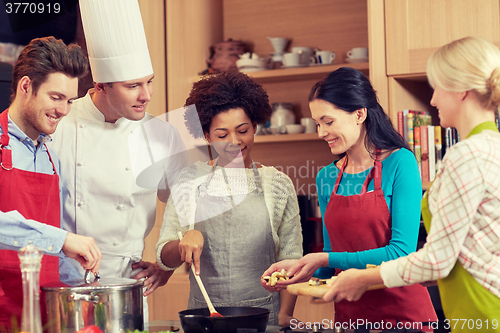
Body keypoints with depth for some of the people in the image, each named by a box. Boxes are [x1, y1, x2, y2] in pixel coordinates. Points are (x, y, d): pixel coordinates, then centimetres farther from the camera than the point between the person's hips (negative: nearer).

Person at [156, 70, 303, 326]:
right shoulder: (190, 180, 5)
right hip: (204, 315, 1)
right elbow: (164, 258, 5)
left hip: (264, 316, -1)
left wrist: (285, 315, -6)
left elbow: (290, 260, 5)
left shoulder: (278, 184, 4)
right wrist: (185, 242, -14)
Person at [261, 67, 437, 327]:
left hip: (402, 312, -4)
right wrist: (299, 266, -5)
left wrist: (325, 260, -14)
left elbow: (402, 251, -14)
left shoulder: (399, 162, -8)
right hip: (348, 314, 5)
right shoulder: (326, 178, 7)